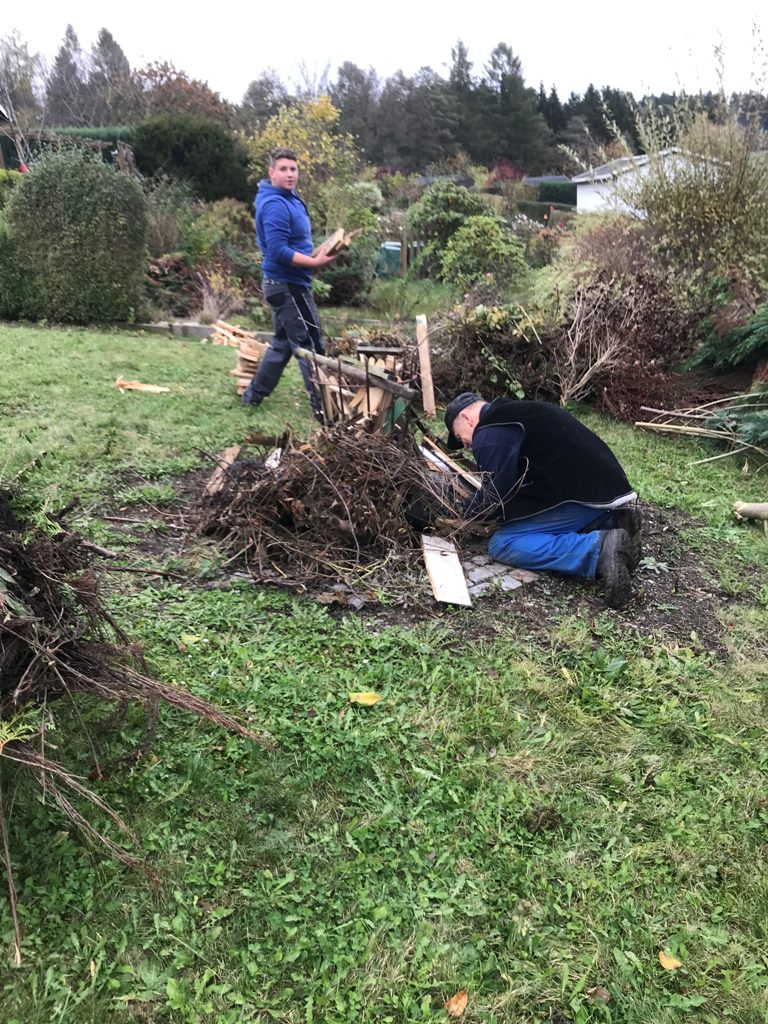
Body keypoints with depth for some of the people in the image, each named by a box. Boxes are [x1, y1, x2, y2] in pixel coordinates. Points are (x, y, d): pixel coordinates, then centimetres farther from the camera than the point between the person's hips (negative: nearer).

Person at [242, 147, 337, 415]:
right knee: (311, 344, -6)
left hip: (285, 284, 11)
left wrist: (312, 256, 7)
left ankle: (255, 394, 27)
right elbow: (278, 251, -25)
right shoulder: (275, 206, -19)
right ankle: (323, 407, 0)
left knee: (283, 342, 18)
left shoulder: (289, 198, 14)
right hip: (287, 285, -11)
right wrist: (315, 262, -22)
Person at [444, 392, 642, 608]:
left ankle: (599, 550, -23)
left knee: (502, 544, -9)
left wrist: (465, 509, 9)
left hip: (582, 497, -10)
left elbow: (496, 494, -10)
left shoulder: (489, 432, -5)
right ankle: (614, 524, 6)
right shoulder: (515, 412, 26)